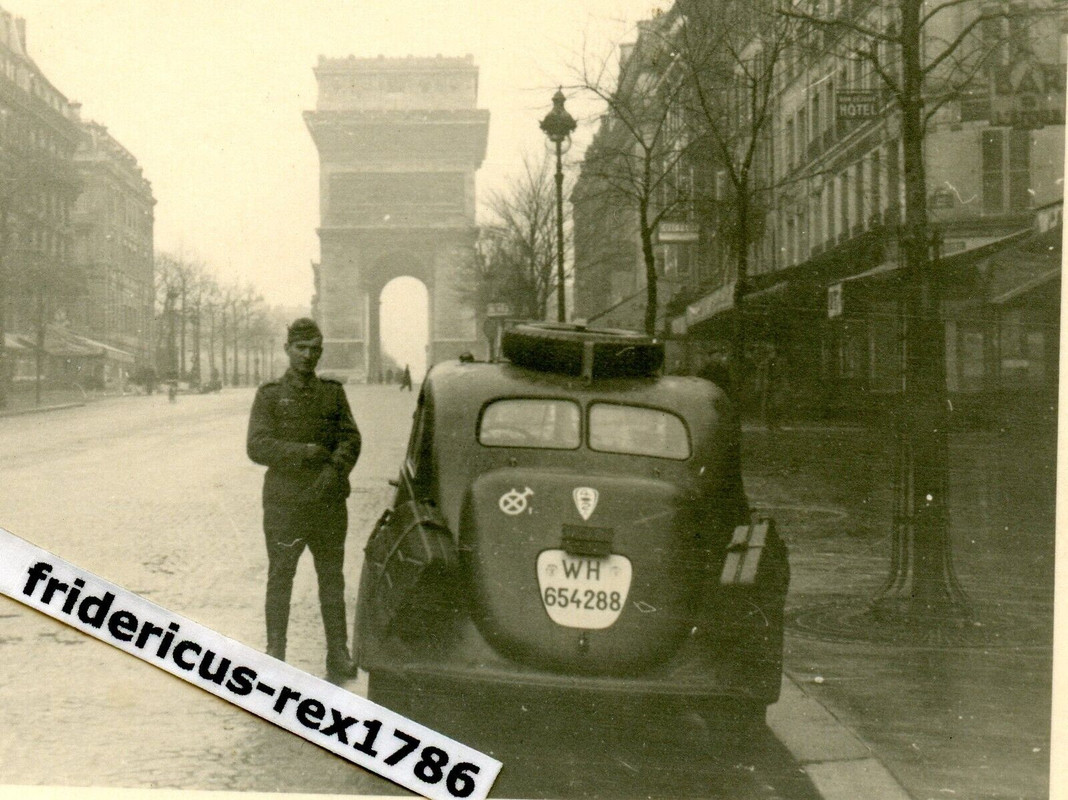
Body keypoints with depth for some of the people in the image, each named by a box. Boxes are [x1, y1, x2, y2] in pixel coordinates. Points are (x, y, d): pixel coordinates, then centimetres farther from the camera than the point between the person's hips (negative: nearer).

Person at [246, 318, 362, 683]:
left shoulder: (333, 393, 11)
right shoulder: (269, 395, 4)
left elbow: (351, 439, 3)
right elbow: (257, 447, -7)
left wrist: (336, 468, -16)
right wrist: (306, 452, -17)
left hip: (329, 503, 2)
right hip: (283, 502, -2)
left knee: (332, 579, 7)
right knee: (279, 580, 2)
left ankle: (338, 657, 14)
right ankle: (275, 657, 10)